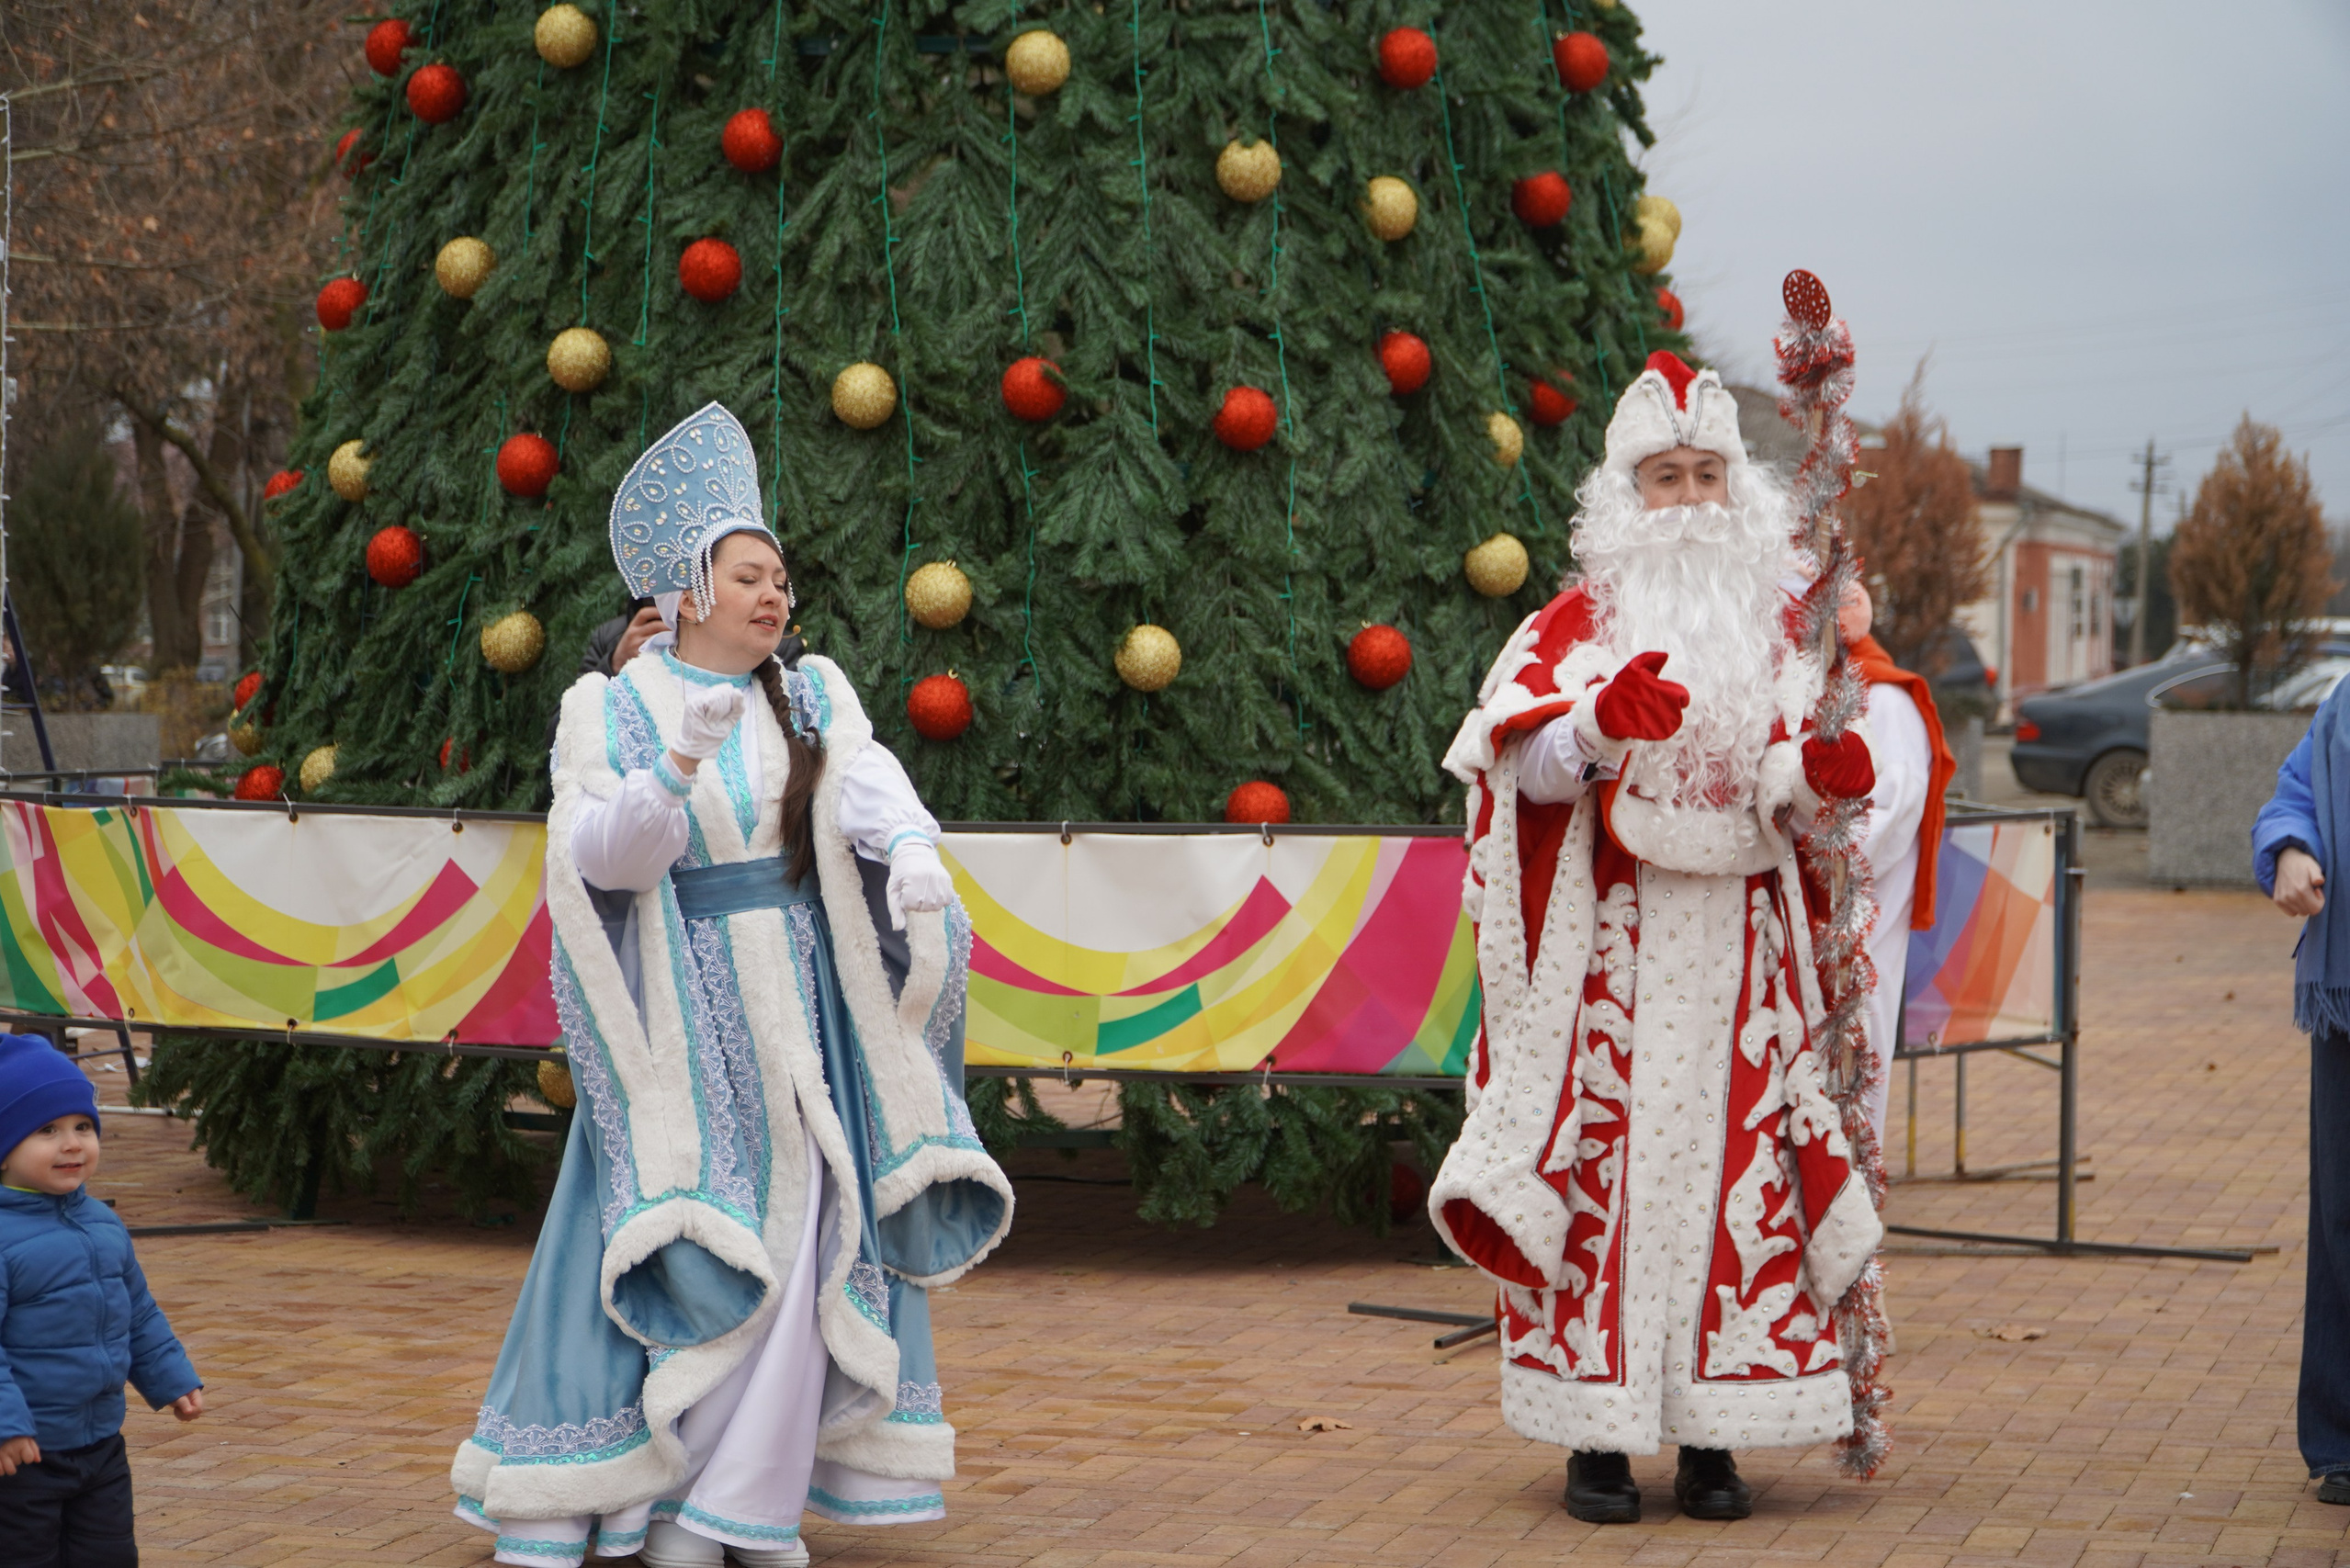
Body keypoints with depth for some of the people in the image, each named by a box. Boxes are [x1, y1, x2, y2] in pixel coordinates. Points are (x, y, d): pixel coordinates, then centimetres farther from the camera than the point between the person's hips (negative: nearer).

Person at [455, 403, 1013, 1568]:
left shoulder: (811, 700, 7)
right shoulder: (613, 711, -2)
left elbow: (869, 782, -13)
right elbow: (599, 858, -14)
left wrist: (910, 846, -35)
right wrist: (680, 763, -30)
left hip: (801, 1011, 3)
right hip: (683, 1017, -3)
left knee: (797, 1242, 1)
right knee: (691, 1253, -5)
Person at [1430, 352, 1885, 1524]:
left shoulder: (1772, 625, 14)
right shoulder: (1581, 620, 6)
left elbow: (1782, 800, 9)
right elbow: (1525, 762, -8)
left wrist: (1818, 773, -14)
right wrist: (1600, 721, -27)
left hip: (1737, 943, 3)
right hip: (1611, 946, -2)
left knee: (1732, 1167, -1)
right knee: (1603, 1164, -6)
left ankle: (1711, 1437, 4)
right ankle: (1595, 1438, 0)